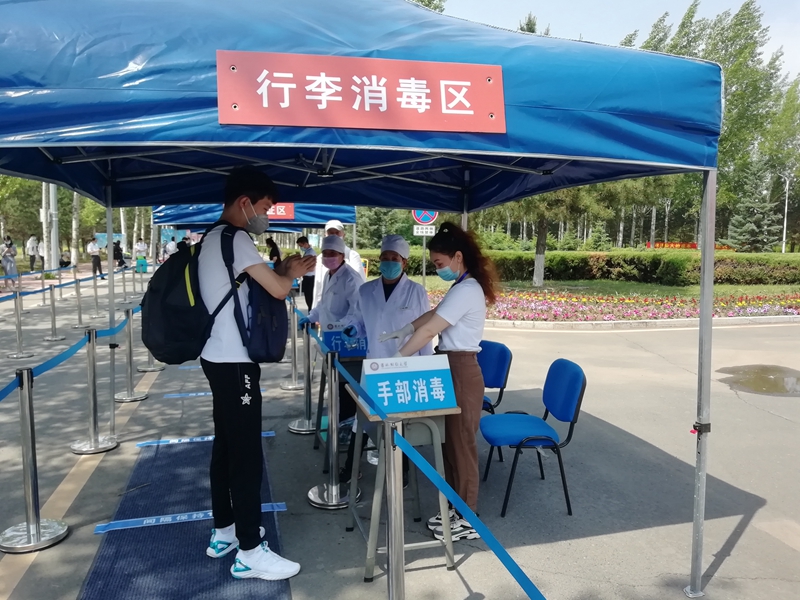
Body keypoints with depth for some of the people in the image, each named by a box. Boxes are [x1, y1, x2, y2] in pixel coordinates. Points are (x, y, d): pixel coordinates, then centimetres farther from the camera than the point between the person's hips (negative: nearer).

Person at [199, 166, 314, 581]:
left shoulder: (213, 238, 15)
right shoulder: (235, 239, -17)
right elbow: (278, 290, -18)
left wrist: (283, 269, 12)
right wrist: (292, 272, 2)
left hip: (219, 358, 11)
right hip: (234, 362, -11)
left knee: (226, 445, 17)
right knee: (246, 454, -4)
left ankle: (224, 532, 30)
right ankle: (249, 552, 6)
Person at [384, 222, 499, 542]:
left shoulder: (465, 291, -20)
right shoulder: (464, 287, 12)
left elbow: (429, 331, -23)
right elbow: (432, 315, 21)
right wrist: (400, 331, 12)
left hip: (462, 373, -10)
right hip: (454, 370, 10)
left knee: (461, 444, 1)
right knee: (451, 442, 16)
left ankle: (467, 520, 15)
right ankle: (457, 510, 28)